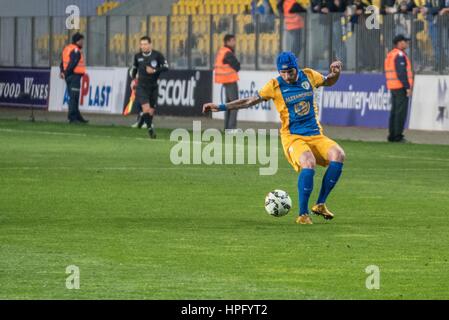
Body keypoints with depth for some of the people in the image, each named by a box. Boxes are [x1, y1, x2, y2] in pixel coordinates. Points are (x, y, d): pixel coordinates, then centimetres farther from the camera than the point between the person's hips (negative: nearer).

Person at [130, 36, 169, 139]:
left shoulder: (157, 55, -5)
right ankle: (150, 128, -5)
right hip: (141, 87, 0)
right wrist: (133, 79, 10)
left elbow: (166, 67, -9)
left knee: (151, 111, 7)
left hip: (153, 87, 0)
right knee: (146, 109, -17)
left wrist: (155, 71, -20)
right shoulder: (138, 56, 3)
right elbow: (134, 68, 20)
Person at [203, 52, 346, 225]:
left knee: (338, 155, -23)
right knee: (308, 164, -33)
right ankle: (303, 214, -22)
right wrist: (220, 107, -2)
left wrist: (336, 72, 2)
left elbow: (329, 81, 24)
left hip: (316, 135, 4)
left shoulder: (309, 76, 4)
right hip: (293, 137, -4)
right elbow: (249, 101, 2)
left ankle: (320, 204, -11)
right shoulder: (275, 86, -4)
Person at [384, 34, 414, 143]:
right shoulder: (400, 55, -14)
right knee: (401, 112, -7)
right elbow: (401, 73, -21)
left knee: (394, 112, 11)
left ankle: (392, 135, 11)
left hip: (393, 87, 9)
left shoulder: (390, 55, 15)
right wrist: (408, 87, -19)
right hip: (401, 87, -9)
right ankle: (398, 136, -9)